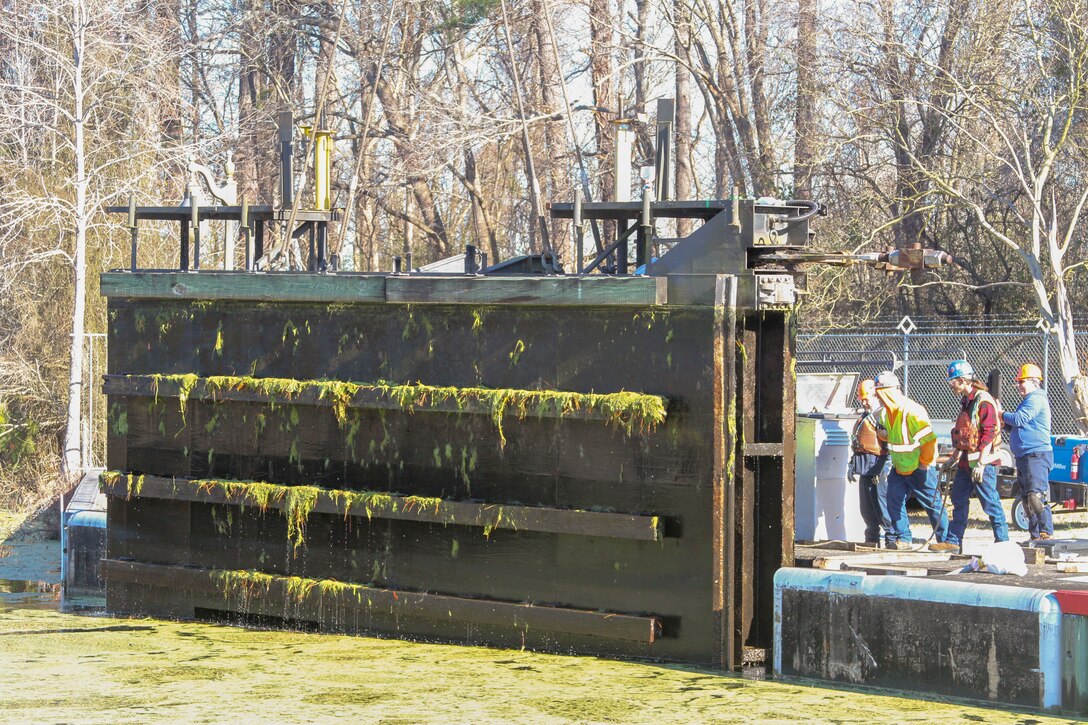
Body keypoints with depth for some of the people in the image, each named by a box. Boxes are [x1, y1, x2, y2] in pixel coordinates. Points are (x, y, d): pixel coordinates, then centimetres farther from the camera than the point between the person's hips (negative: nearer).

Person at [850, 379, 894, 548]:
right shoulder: (864, 417, 22)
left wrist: (887, 466, -23)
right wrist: (853, 465, 26)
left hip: (876, 464, -9)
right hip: (864, 466, 9)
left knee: (882, 503, -10)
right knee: (866, 507, 11)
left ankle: (892, 538, -7)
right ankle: (872, 538, 18)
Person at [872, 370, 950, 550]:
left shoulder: (912, 411, -24)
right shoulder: (886, 413, 3)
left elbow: (929, 439, -23)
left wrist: (925, 463, -16)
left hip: (919, 469, -8)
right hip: (899, 467, 8)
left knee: (932, 504, 0)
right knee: (894, 502, 1)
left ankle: (945, 539, 9)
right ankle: (904, 538, 9)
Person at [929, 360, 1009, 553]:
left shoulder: (984, 401, -15)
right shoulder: (966, 401, 15)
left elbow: (989, 434, -20)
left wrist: (980, 463, -23)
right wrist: (955, 457, 25)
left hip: (983, 461, -10)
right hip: (966, 461, 10)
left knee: (990, 503, -5)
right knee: (959, 500, 11)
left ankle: (1002, 540, 1)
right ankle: (953, 541, 16)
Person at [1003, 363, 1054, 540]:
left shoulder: (1036, 399, -10)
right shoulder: (1030, 400, 24)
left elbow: (1019, 419, -18)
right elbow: (1017, 426, 28)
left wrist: (1003, 415, 1)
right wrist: (1005, 421, 10)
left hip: (1036, 455, -11)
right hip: (1024, 457, 11)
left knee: (1036, 495, -20)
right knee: (1026, 499, 12)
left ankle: (1046, 533, -23)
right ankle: (1036, 535, 17)